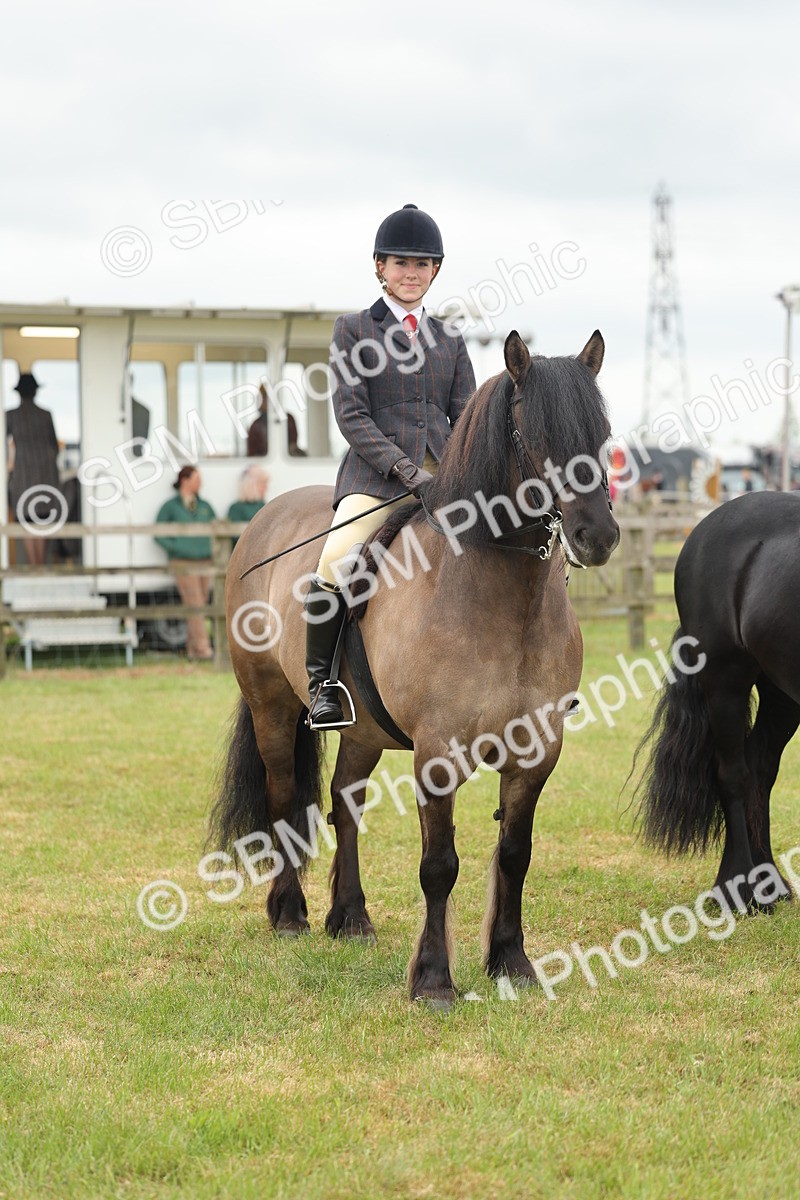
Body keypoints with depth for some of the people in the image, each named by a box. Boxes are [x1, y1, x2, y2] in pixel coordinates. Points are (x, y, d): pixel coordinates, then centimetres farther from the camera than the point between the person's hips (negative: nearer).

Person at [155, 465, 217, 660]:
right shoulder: (171, 507, 2)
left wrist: (212, 548, 9)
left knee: (201, 606, 4)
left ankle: (192, 649, 9)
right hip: (183, 563, -5)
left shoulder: (204, 506, 16)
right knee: (195, 604, -12)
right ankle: (202, 649, -16)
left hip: (204, 562, 5)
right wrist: (175, 547, -6)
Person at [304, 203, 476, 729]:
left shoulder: (450, 340, 19)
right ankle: (321, 680, -14)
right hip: (374, 475, -4)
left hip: (443, 475, 4)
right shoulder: (354, 330, 6)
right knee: (336, 562, -30)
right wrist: (406, 470, -14)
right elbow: (351, 414, -3)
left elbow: (466, 417, 13)